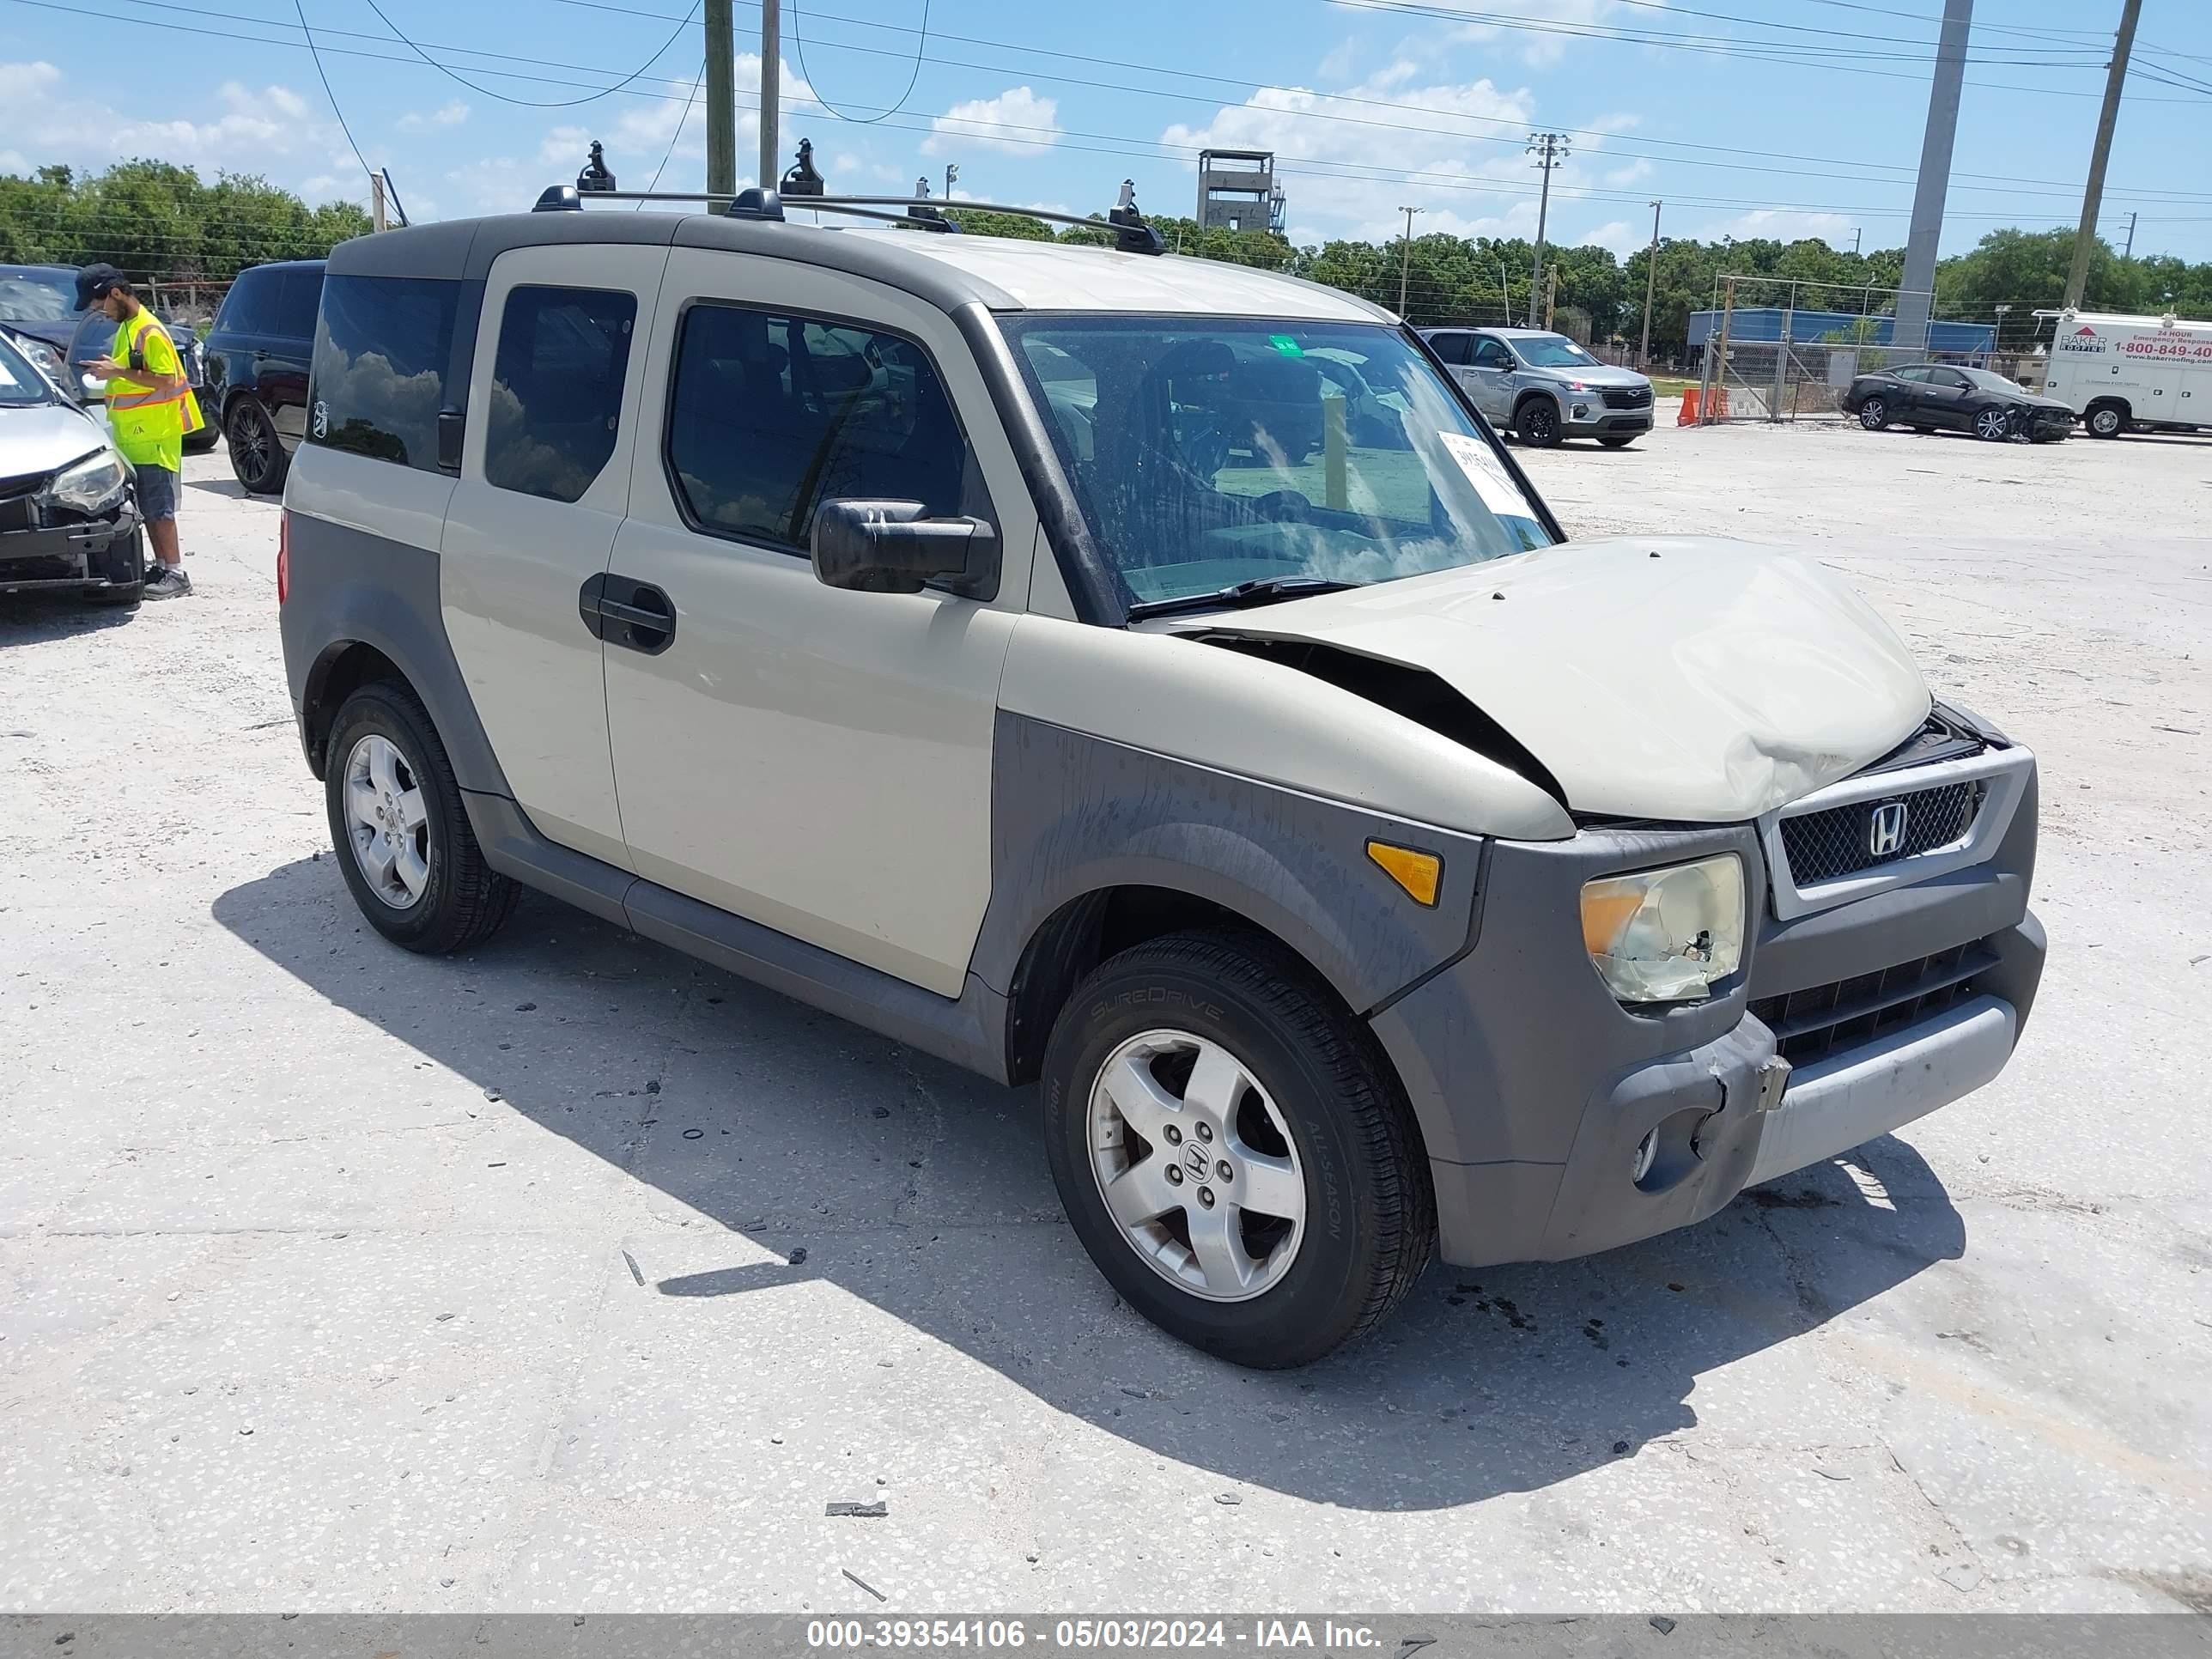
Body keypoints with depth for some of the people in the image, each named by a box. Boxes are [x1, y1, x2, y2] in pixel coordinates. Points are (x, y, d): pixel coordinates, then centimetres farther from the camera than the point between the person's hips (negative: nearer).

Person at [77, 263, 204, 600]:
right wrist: (111, 370, 11)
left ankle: (176, 574, -6)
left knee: (159, 507, -8)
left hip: (154, 437, -10)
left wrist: (119, 372, -22)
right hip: (135, 436, 10)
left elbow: (166, 380, -21)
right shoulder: (126, 328, 15)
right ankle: (163, 568, 16)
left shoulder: (149, 331, -15)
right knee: (147, 507, 10)